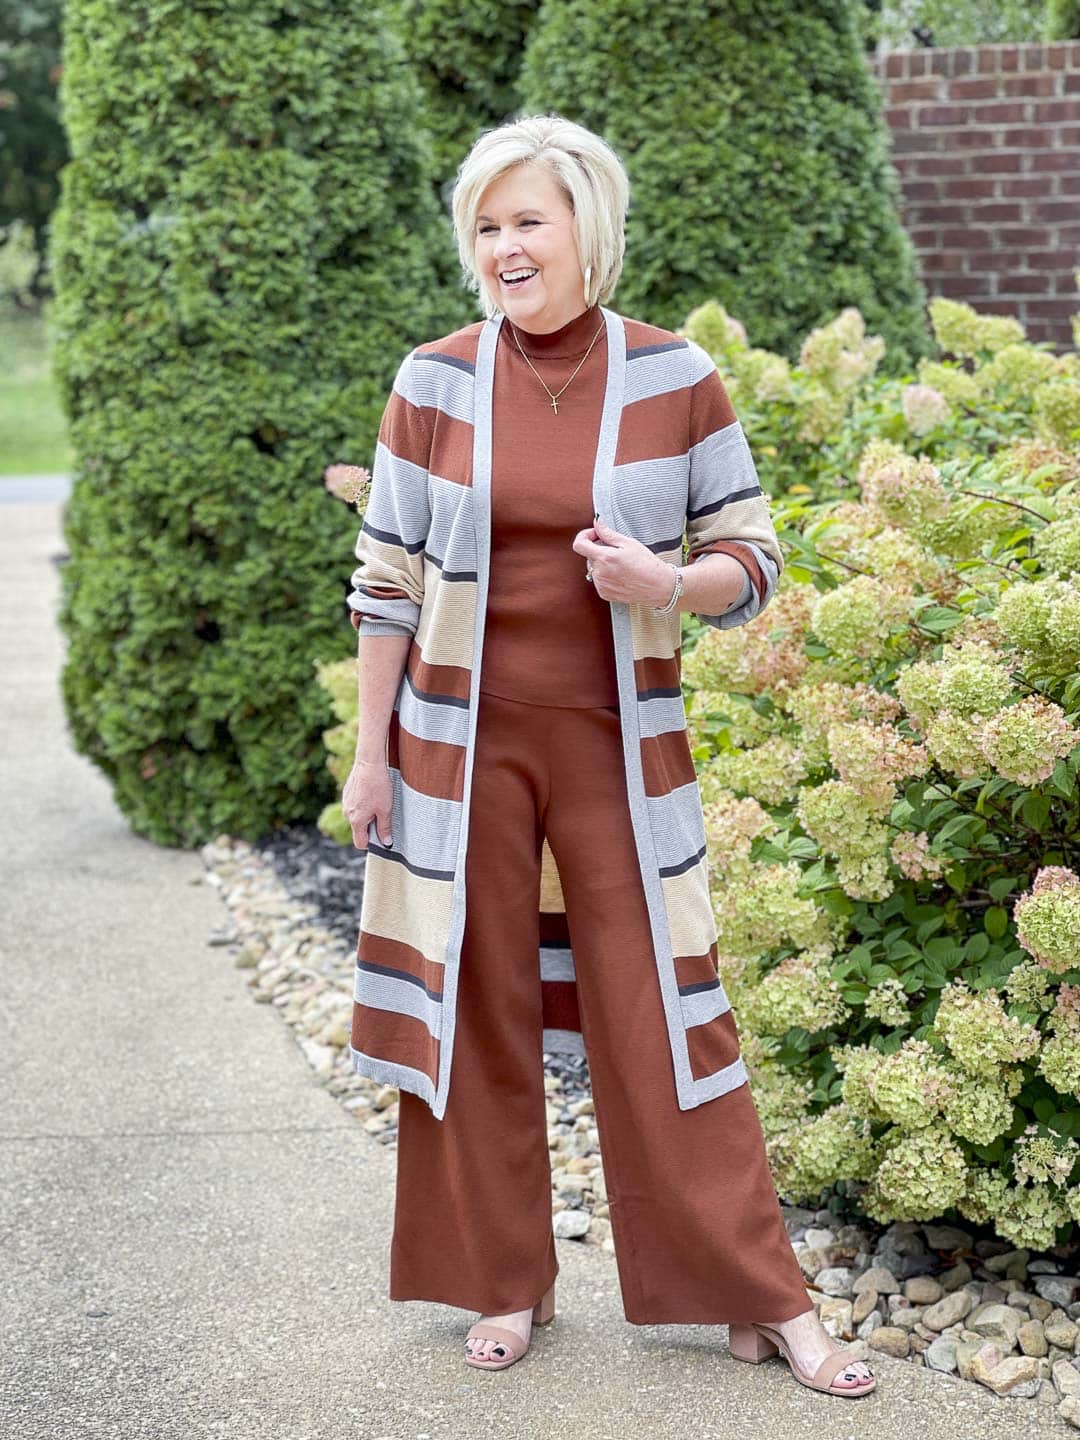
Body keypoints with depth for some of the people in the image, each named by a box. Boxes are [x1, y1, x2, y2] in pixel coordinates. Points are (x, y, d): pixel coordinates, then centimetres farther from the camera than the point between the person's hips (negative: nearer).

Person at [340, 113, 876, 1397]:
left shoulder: (673, 375, -4)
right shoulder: (434, 379, -2)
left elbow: (751, 558, 1)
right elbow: (386, 579, 3)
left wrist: (665, 583, -20)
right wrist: (370, 753, 2)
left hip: (619, 739, -1)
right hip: (464, 738, 1)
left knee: (661, 1012, 1)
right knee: (478, 1008, 8)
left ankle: (763, 1299, 13)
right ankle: (506, 1282, 25)